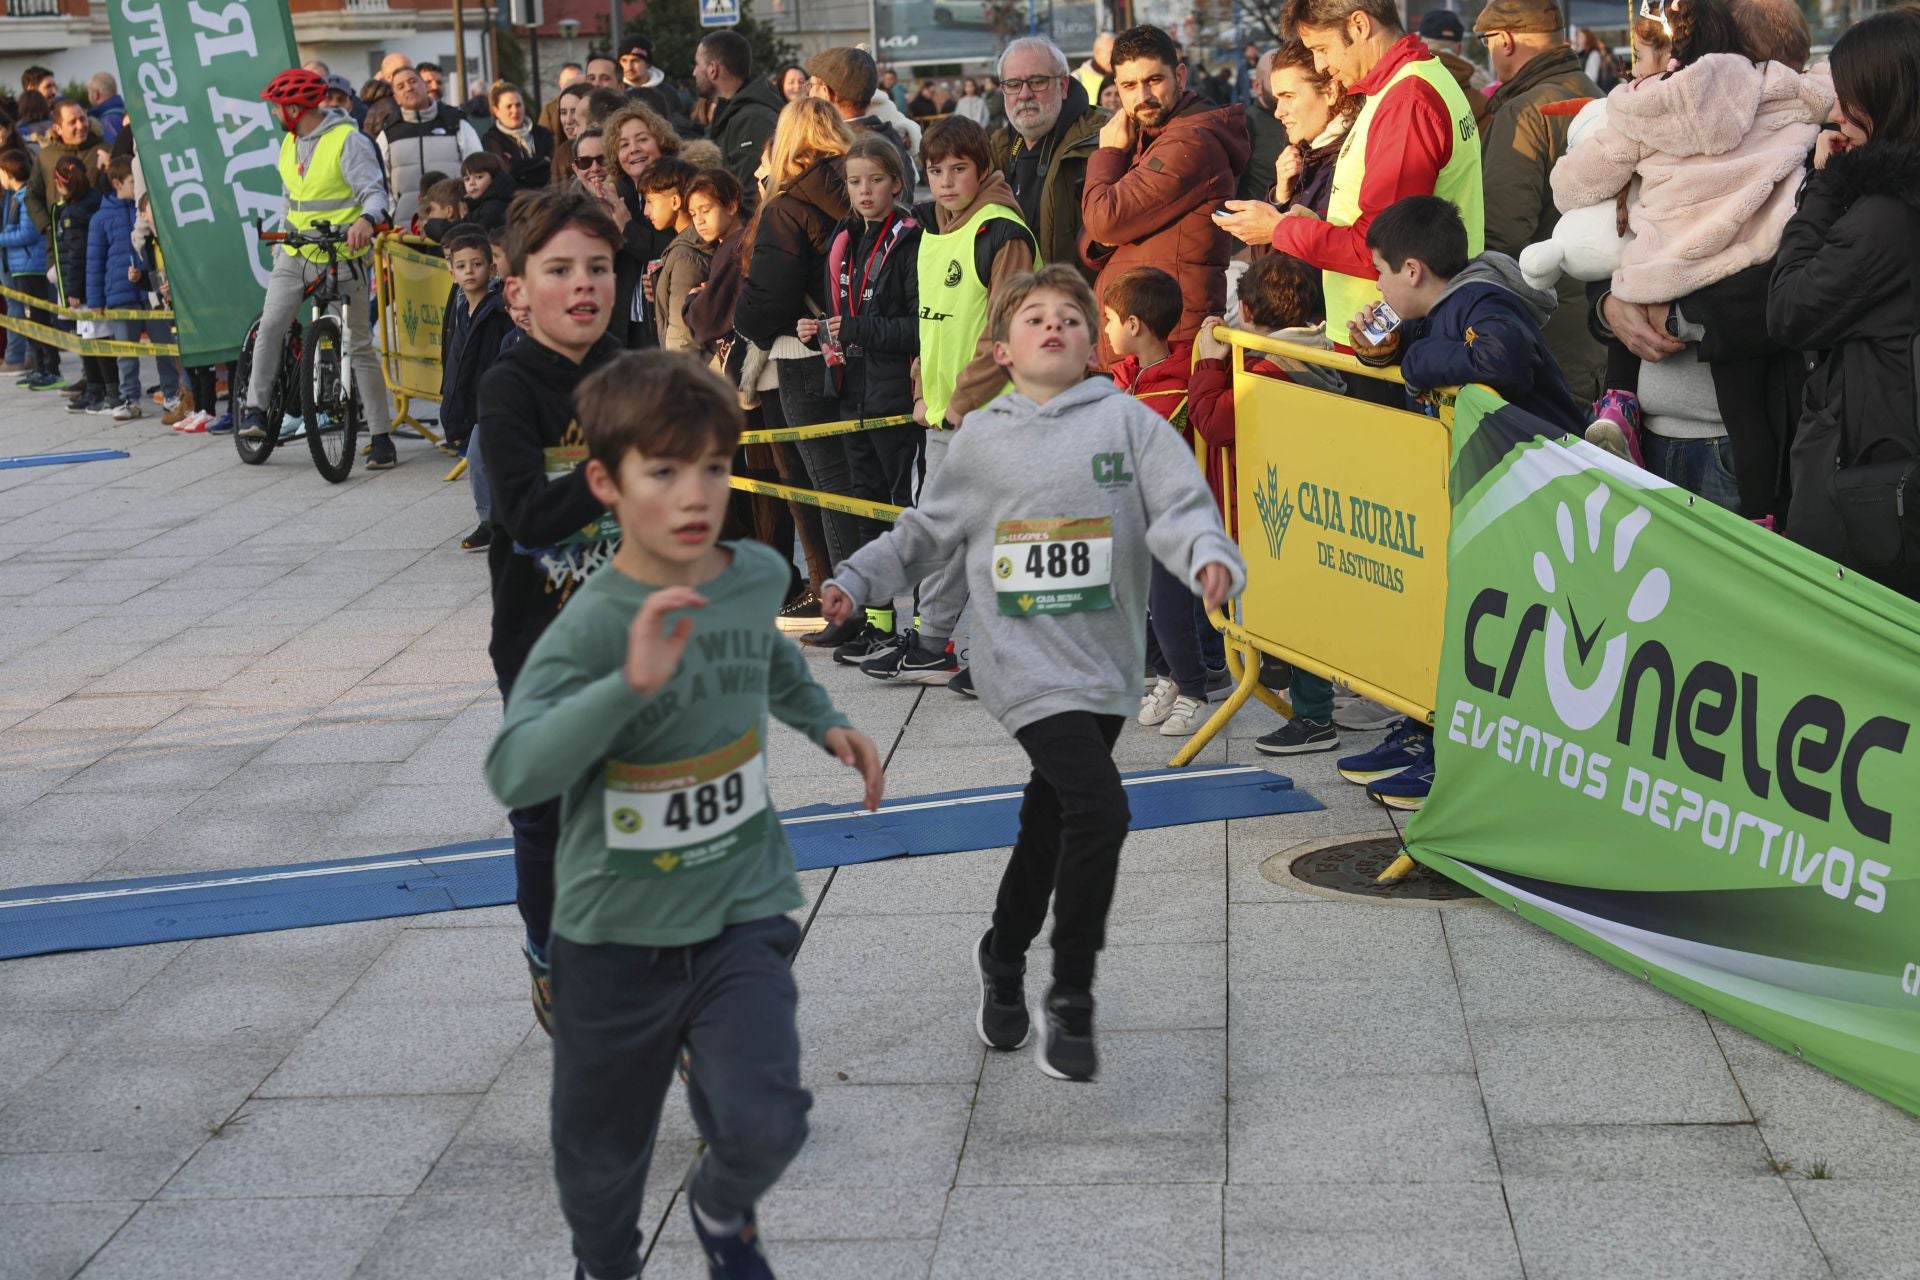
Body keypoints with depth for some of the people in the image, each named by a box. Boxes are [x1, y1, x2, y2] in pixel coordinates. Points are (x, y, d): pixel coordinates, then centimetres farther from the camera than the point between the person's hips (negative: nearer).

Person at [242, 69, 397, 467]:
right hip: (294, 255, 6)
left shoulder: (348, 140, -11)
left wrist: (366, 220, -37)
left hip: (340, 257, -6)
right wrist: (284, 235, 20)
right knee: (270, 326, -11)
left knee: (359, 344, -3)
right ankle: (255, 409, 0)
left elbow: (375, 191, -17)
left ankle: (381, 435, 1)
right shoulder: (289, 143, 13)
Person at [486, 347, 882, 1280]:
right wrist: (631, 684, -47)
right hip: (616, 932, -2)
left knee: (765, 1123, -17)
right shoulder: (593, 624, -23)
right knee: (601, 1154, 15)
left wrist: (822, 720, 21)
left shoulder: (758, 575, -5)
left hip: (741, 913, 3)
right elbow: (514, 771, -38)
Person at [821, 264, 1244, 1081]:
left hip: (1105, 661, 3)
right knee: (1098, 809, -18)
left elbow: (1179, 507, -6)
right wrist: (856, 581, 13)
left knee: (1052, 818, 17)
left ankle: (1005, 955, 42)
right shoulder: (983, 439, 5)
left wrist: (1209, 558, -25)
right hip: (1024, 658, -2)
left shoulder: (1126, 421, 2)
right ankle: (1069, 999, -5)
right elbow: (928, 531, 18)